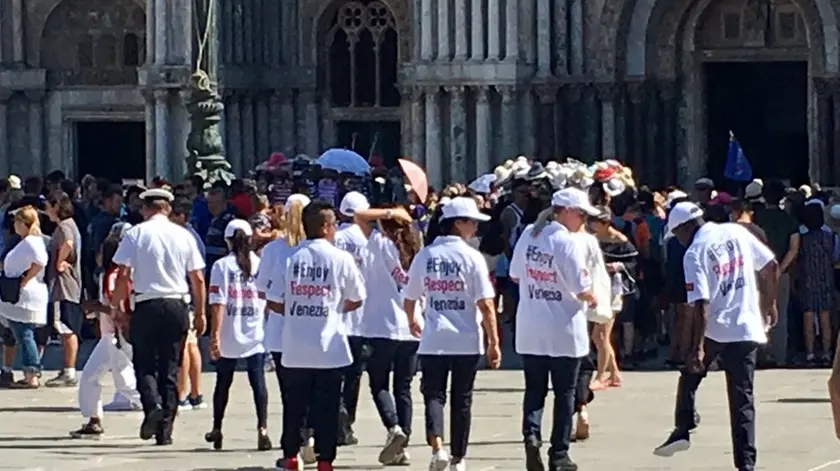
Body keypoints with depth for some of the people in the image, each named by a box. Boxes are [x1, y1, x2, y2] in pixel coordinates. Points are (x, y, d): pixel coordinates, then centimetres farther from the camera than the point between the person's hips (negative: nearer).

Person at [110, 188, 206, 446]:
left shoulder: (135, 234, -1)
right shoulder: (183, 235, 5)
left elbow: (123, 274, -7)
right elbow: (198, 279, 6)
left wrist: (115, 306, 3)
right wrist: (200, 313, 14)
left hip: (146, 305, -2)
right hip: (177, 306, 2)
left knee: (145, 364, 8)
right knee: (170, 369, 7)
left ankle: (152, 405, -20)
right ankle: (165, 431, 6)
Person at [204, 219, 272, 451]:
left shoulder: (222, 266, -5)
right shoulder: (261, 265, 0)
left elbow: (218, 303, -11)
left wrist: (215, 333, -10)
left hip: (229, 335, 0)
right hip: (256, 335, 1)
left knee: (223, 382, 13)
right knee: (258, 381, -1)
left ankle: (217, 430, 26)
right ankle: (262, 428, -14)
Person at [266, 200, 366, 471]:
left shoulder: (291, 257, -1)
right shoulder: (341, 258, -5)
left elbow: (273, 302, 0)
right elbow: (356, 300, 3)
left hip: (295, 348, 2)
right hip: (329, 346, -2)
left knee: (294, 405, 13)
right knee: (326, 408, 3)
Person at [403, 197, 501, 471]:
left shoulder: (424, 256, 2)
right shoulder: (472, 257, -9)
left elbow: (408, 300, 11)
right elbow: (486, 305, -13)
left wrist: (412, 322, 32)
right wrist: (494, 342, -6)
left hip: (433, 340, 2)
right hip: (466, 340, -2)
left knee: (434, 395, 4)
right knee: (461, 400, 10)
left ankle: (437, 447, -19)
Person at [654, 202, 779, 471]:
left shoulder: (694, 253, -10)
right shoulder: (736, 232, 3)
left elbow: (700, 305, -18)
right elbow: (770, 266, 5)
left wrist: (697, 348, -18)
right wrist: (770, 304, 18)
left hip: (713, 329, -4)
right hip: (747, 329, 4)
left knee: (690, 376, 25)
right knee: (742, 398, 5)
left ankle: (683, 429, 21)